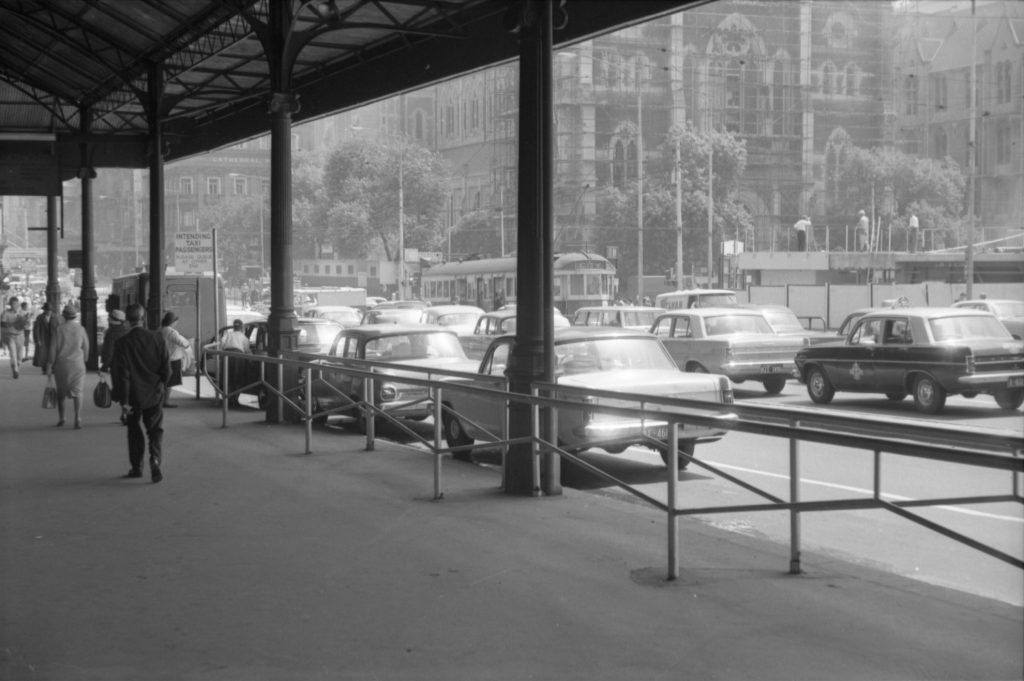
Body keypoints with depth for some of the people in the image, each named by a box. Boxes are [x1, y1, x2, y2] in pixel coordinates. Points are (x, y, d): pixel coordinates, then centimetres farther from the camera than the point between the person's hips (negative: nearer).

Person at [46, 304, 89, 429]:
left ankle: (61, 418, 23)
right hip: (77, 364, 0)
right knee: (77, 391, -1)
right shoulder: (81, 329, -2)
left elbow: (53, 349, -6)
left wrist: (49, 366, -1)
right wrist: (83, 361, 19)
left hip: (61, 364, 0)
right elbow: (86, 348, 3)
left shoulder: (59, 330, -5)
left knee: (61, 392, 15)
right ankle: (78, 418, -16)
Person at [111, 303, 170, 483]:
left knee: (135, 431, 14)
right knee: (155, 430, 7)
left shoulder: (122, 343, -14)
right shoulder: (157, 338, -8)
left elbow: (122, 373, -14)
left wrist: (124, 399, -9)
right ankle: (155, 460, -15)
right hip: (154, 394, 1)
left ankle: (136, 468, 21)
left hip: (134, 395, -1)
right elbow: (166, 368, -4)